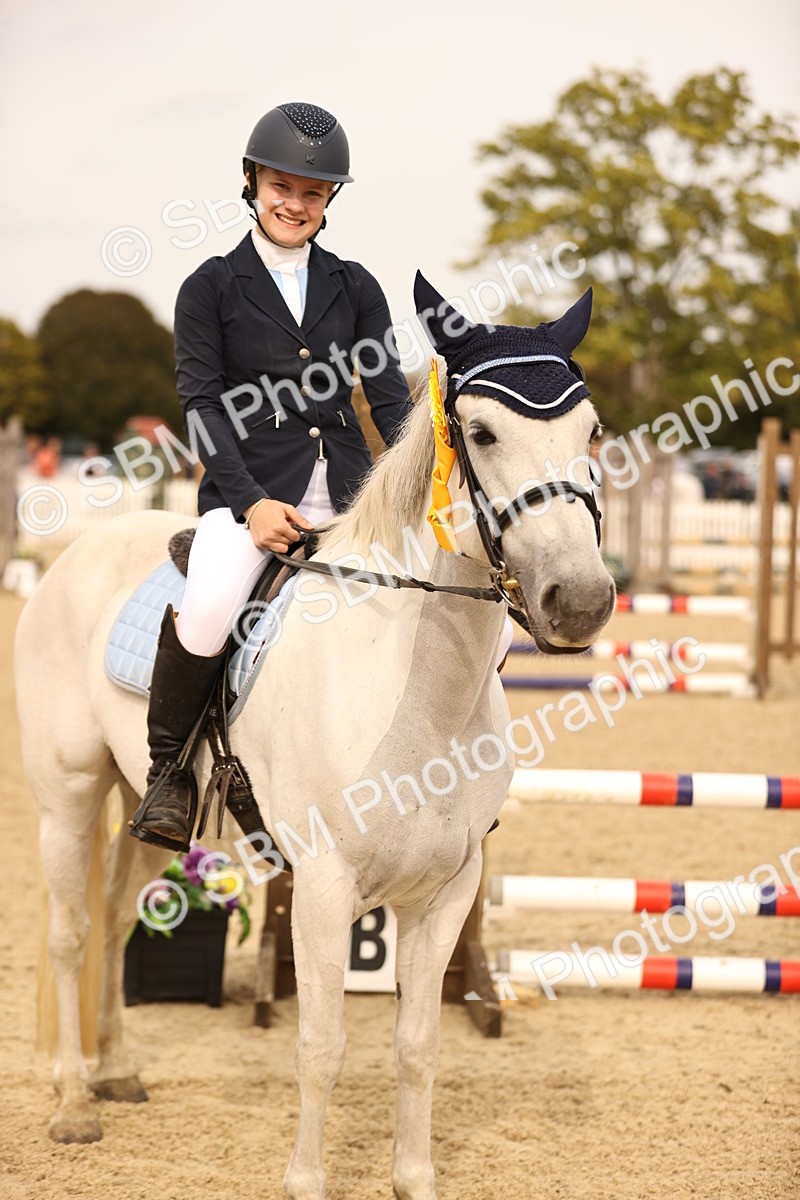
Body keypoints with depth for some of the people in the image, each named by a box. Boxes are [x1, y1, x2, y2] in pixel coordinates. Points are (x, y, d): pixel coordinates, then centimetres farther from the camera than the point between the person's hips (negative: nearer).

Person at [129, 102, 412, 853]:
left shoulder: (354, 288, 14)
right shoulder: (211, 289, 6)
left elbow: (390, 399, 10)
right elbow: (203, 406, -1)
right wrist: (250, 502, -15)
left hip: (348, 491, 4)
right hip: (250, 488, -3)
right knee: (207, 608, -34)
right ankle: (168, 770, -9)